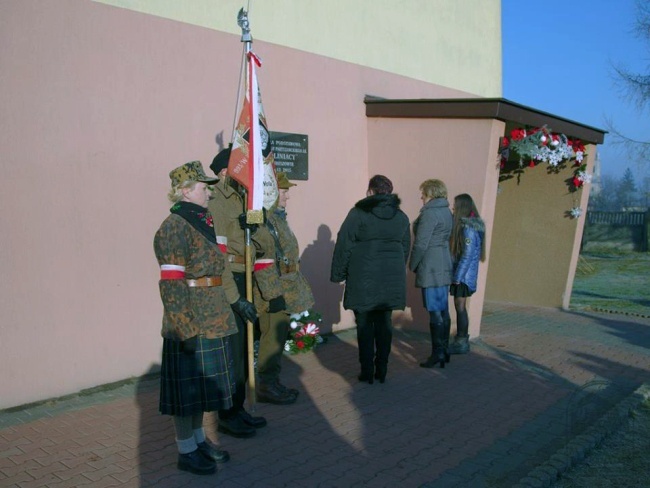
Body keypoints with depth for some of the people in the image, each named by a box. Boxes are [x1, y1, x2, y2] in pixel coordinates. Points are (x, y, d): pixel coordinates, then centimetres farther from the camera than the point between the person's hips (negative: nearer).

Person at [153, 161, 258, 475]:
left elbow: (219, 267, 20)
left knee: (202, 382, 18)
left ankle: (199, 440, 33)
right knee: (187, 385, 3)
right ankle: (186, 452, 17)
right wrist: (183, 328, -23)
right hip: (192, 323, -9)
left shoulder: (202, 222, 13)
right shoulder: (174, 228, -16)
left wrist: (236, 301, 22)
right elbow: (171, 283, -21)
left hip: (212, 320, 9)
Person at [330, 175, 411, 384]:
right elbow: (406, 249, 17)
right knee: (384, 323, 11)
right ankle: (382, 370, 16)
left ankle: (367, 371, 7)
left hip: (363, 279, -4)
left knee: (365, 325, 3)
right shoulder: (401, 217, 10)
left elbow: (344, 245, -6)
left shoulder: (358, 213, -5)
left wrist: (338, 273, 1)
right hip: (392, 280, 4)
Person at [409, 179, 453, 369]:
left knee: (435, 312, -5)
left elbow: (421, 243, -16)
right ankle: (444, 351, 19)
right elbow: (445, 239, 14)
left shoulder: (429, 213, -13)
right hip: (444, 266, 9)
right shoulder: (446, 212, 13)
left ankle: (438, 354, 0)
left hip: (431, 269, -9)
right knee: (443, 311, 12)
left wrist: (412, 265, -3)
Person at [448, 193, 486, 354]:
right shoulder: (468, 225, 12)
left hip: (463, 275, -9)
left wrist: (458, 276, -17)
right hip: (463, 274, 9)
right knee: (460, 306, 13)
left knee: (460, 306, -3)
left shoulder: (468, 228, -16)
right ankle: (461, 339, 21)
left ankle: (462, 343, 3)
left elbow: (468, 255, -19)